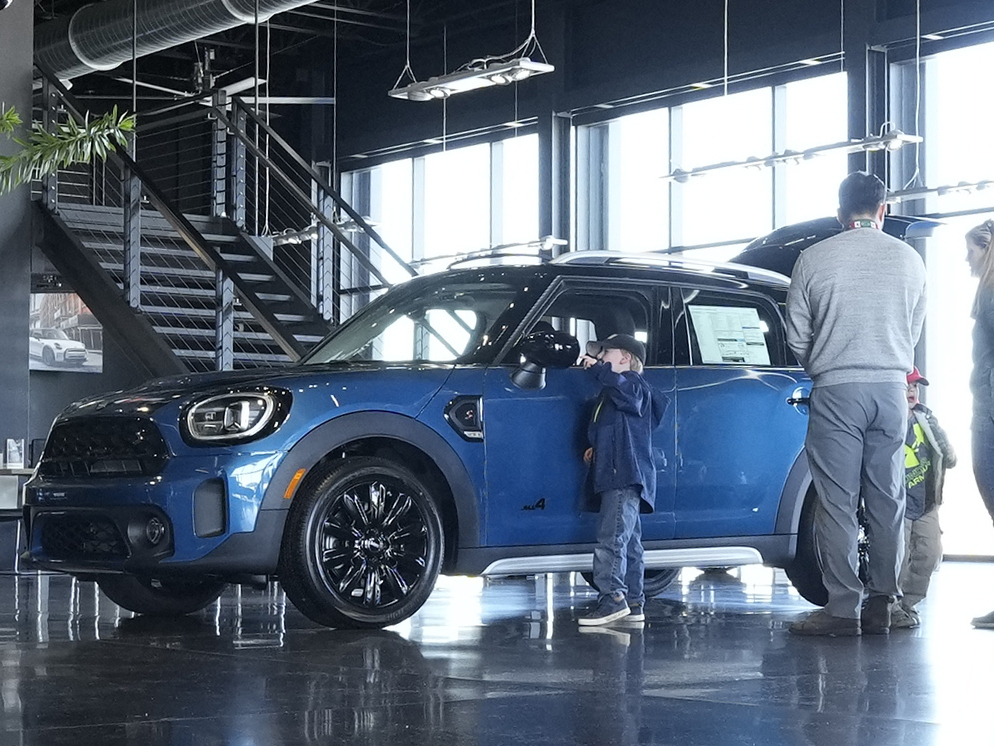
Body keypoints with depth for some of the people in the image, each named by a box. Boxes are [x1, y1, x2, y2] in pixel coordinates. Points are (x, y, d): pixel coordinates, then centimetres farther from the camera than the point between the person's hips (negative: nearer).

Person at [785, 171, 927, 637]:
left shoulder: (814, 260, -1)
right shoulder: (909, 260, 6)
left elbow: (797, 337, 4)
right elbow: (914, 331, 14)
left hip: (836, 389, -3)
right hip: (892, 388, 3)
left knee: (836, 501, -2)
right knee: (887, 499, 8)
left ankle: (842, 608, -4)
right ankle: (881, 605, 9)